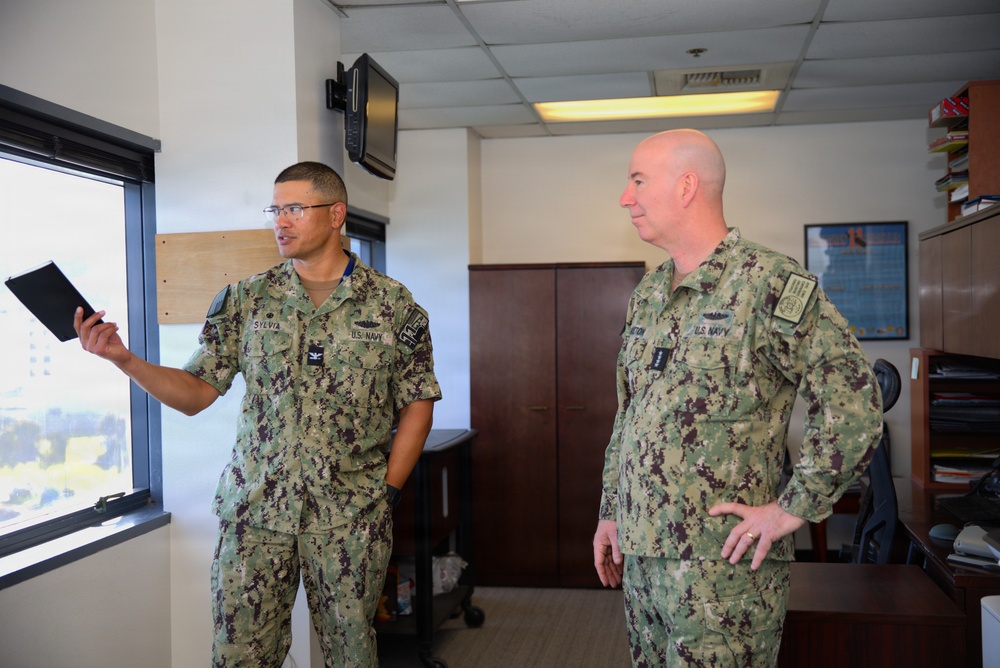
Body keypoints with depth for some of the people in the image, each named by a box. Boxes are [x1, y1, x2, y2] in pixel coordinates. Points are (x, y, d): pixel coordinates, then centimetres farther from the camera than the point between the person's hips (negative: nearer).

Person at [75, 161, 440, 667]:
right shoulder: (245, 300, 4)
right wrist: (122, 358, -11)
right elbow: (195, 392, 3)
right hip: (254, 511, 1)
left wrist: (388, 490, -3)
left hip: (351, 515, -1)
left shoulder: (392, 304, 0)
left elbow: (417, 403, 2)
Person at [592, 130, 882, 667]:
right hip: (640, 556, 7)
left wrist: (793, 508, -15)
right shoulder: (646, 295, 12)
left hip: (722, 563, -7)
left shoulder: (770, 283, -12)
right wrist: (611, 512, 16)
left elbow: (854, 404, -17)